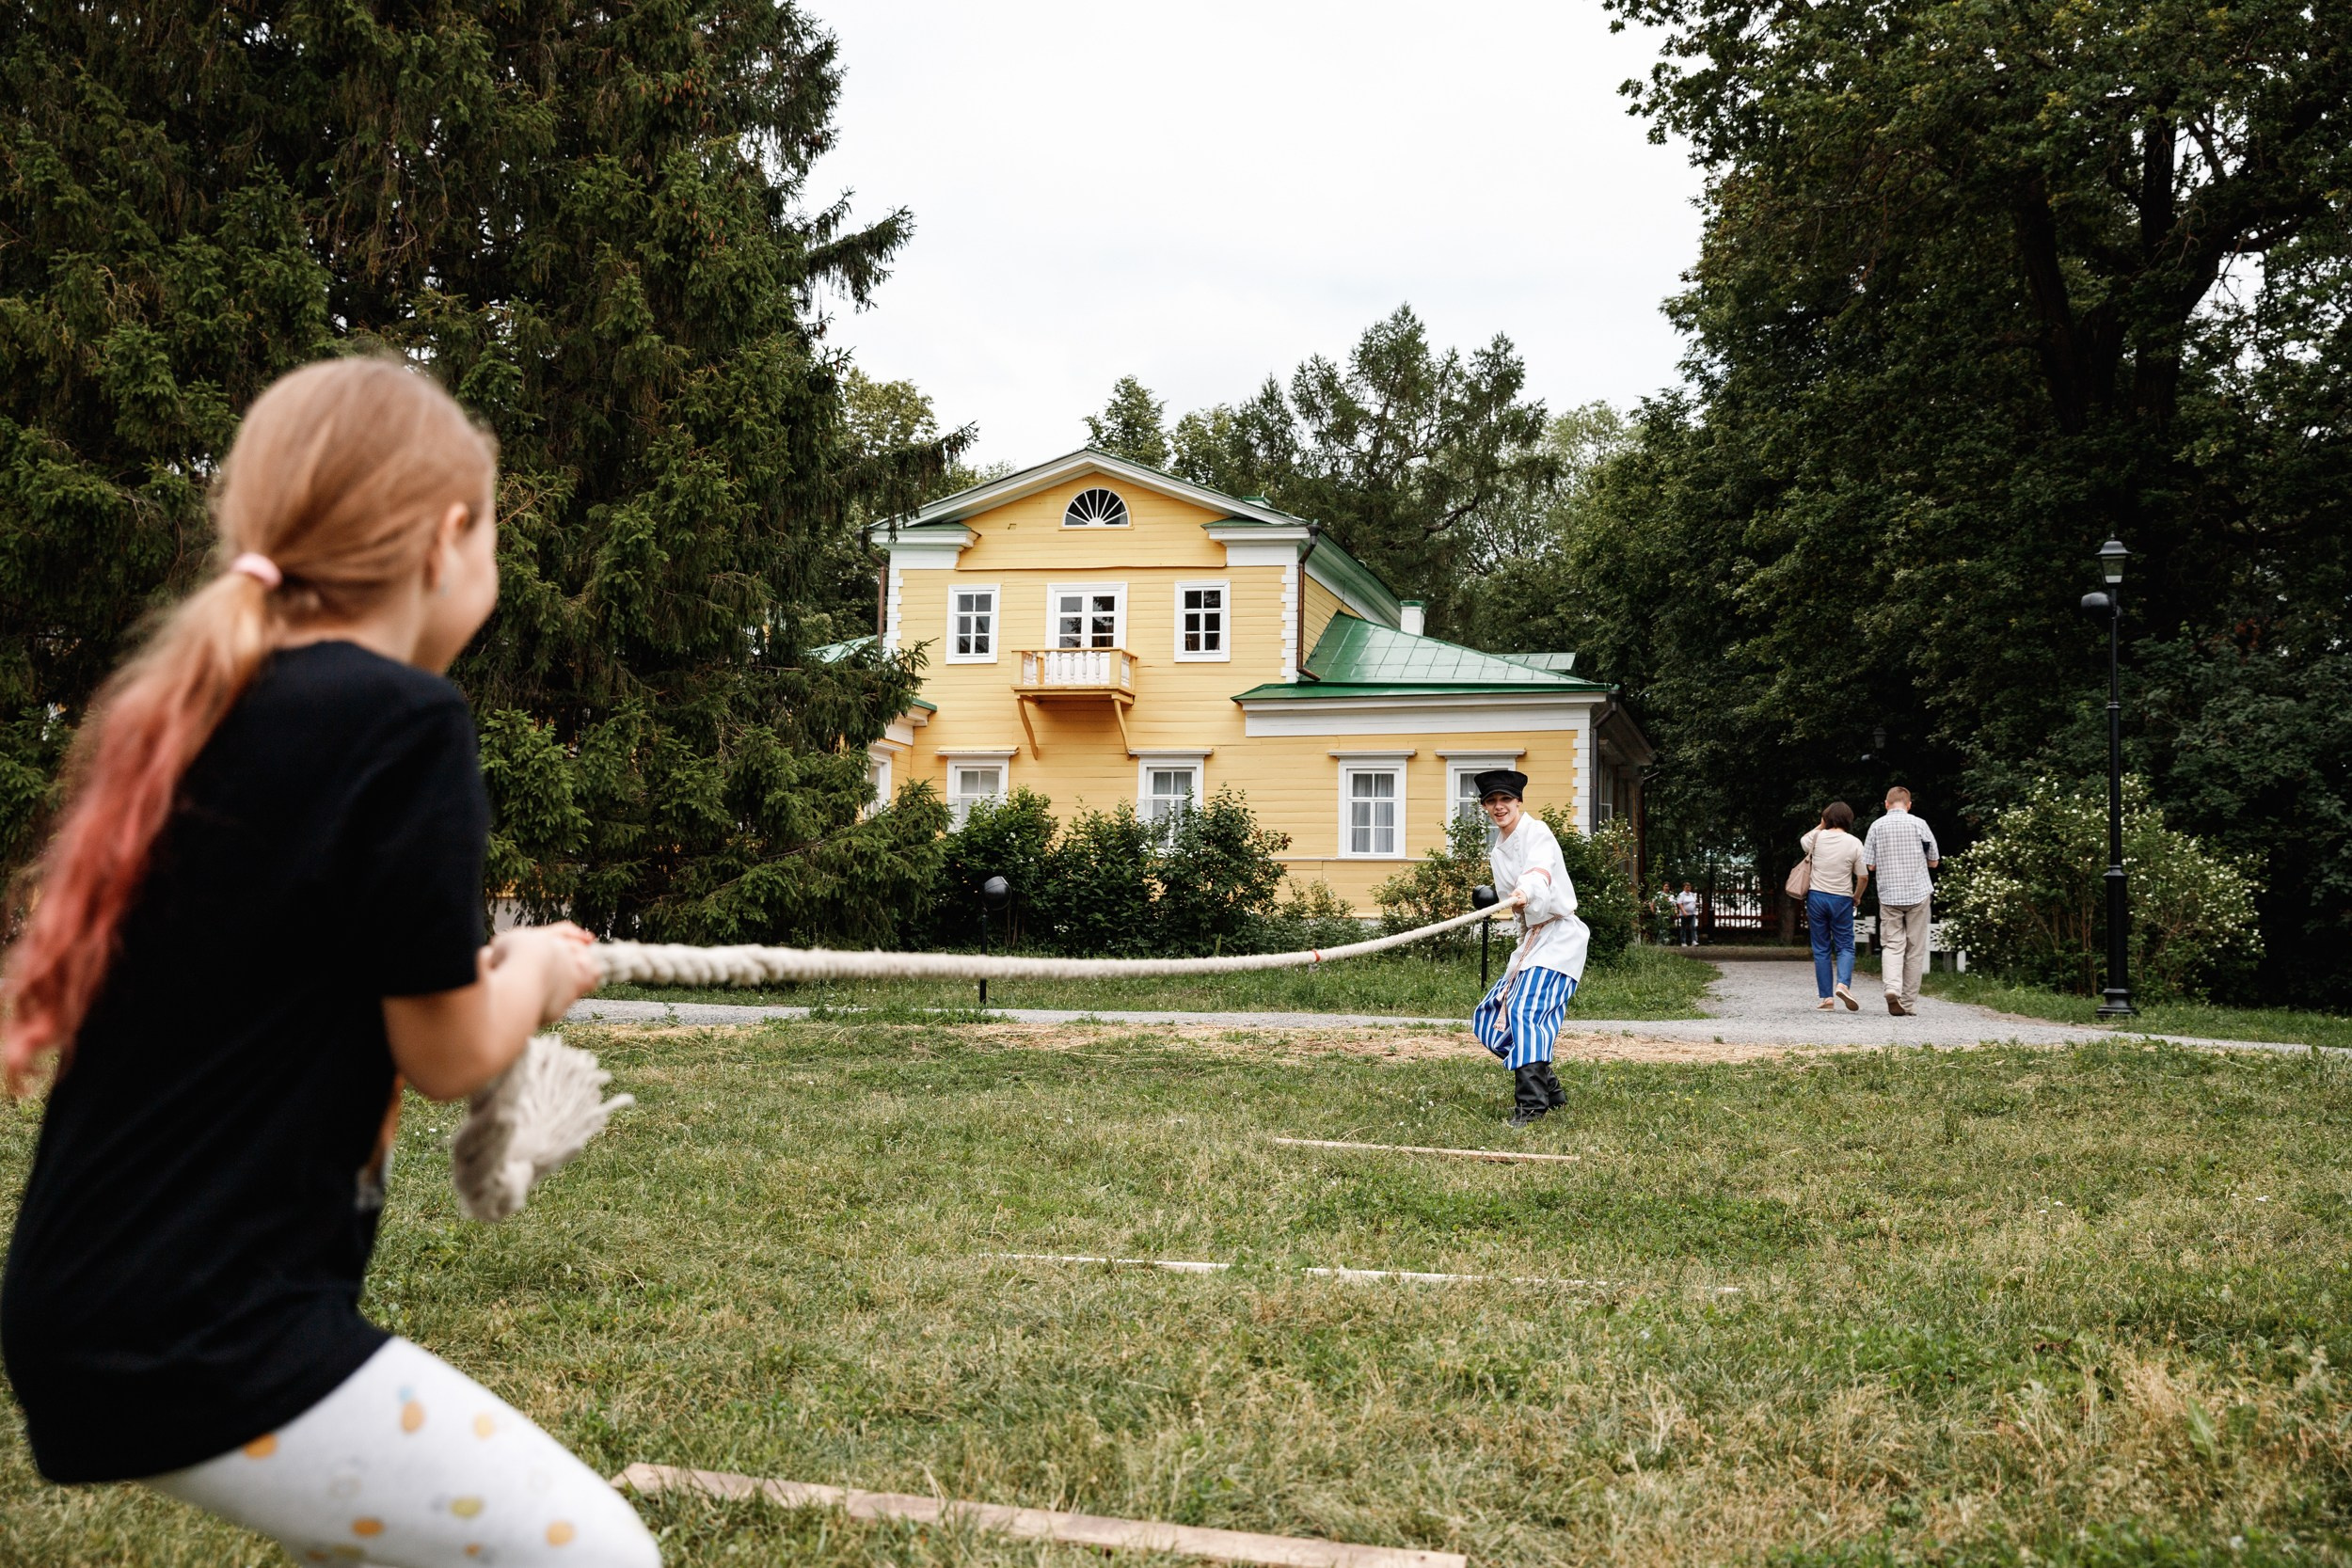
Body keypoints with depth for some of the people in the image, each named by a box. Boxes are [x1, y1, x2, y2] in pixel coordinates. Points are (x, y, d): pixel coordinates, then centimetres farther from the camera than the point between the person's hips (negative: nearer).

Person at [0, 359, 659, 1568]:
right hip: (200, 1336, -9)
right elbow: (449, 1057, -9)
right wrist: (536, 973, 10)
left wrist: (472, 967, 15)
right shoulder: (404, 723, -17)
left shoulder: (177, 712, 8)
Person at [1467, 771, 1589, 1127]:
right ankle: (1550, 1090, 16)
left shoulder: (1536, 832, -11)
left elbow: (1540, 868, -35)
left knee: (1524, 1011, -26)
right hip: (1529, 939, 9)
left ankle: (1532, 1104, -26)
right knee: (1488, 1020, 7)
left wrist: (1526, 890, -53)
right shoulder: (1498, 851, 15)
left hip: (1558, 938, -9)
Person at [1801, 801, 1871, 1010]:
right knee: (1845, 947, 7)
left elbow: (1803, 840, 24)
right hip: (1841, 899, -1)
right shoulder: (1854, 843, -6)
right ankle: (1843, 984, -18)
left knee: (1821, 949, 7)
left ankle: (1827, 996, 3)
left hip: (1816, 897, 1)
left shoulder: (1817, 838, -2)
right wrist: (1857, 897, 12)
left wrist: (1820, 827, 20)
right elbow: (1863, 877, -4)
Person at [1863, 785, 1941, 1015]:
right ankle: (1909, 1002, 10)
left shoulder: (1877, 826, 0)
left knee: (1892, 944, 3)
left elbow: (1870, 866, 1)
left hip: (1888, 895, 1)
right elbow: (1934, 862, 4)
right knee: (1915, 949, 7)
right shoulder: (1918, 824, -3)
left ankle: (1892, 986, -23)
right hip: (1918, 893, -1)